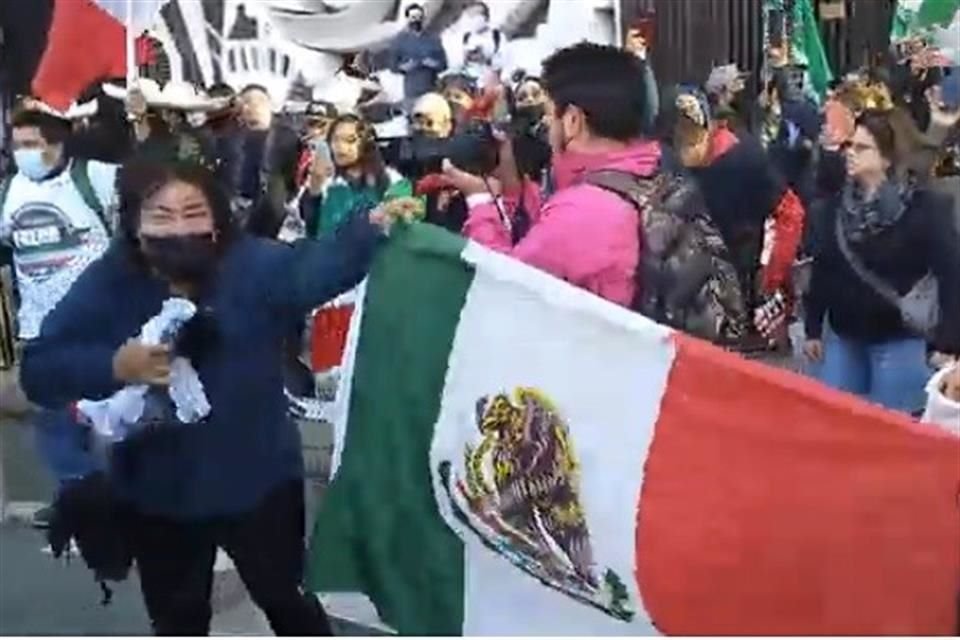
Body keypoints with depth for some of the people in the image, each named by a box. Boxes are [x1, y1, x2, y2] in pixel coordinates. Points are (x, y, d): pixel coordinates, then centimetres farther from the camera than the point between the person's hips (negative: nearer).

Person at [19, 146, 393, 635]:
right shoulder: (107, 283, -10)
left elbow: (317, 267, -27)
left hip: (257, 481, -1)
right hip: (156, 492, 1)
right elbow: (39, 368, -13)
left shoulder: (253, 266, -12)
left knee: (284, 598, 20)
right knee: (177, 619, 21)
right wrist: (113, 366, -30)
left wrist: (372, 229, -45)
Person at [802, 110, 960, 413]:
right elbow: (821, 271, 9)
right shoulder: (835, 206, 3)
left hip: (899, 340, -5)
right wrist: (813, 329, 10)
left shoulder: (924, 207, -13)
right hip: (843, 337, 5)